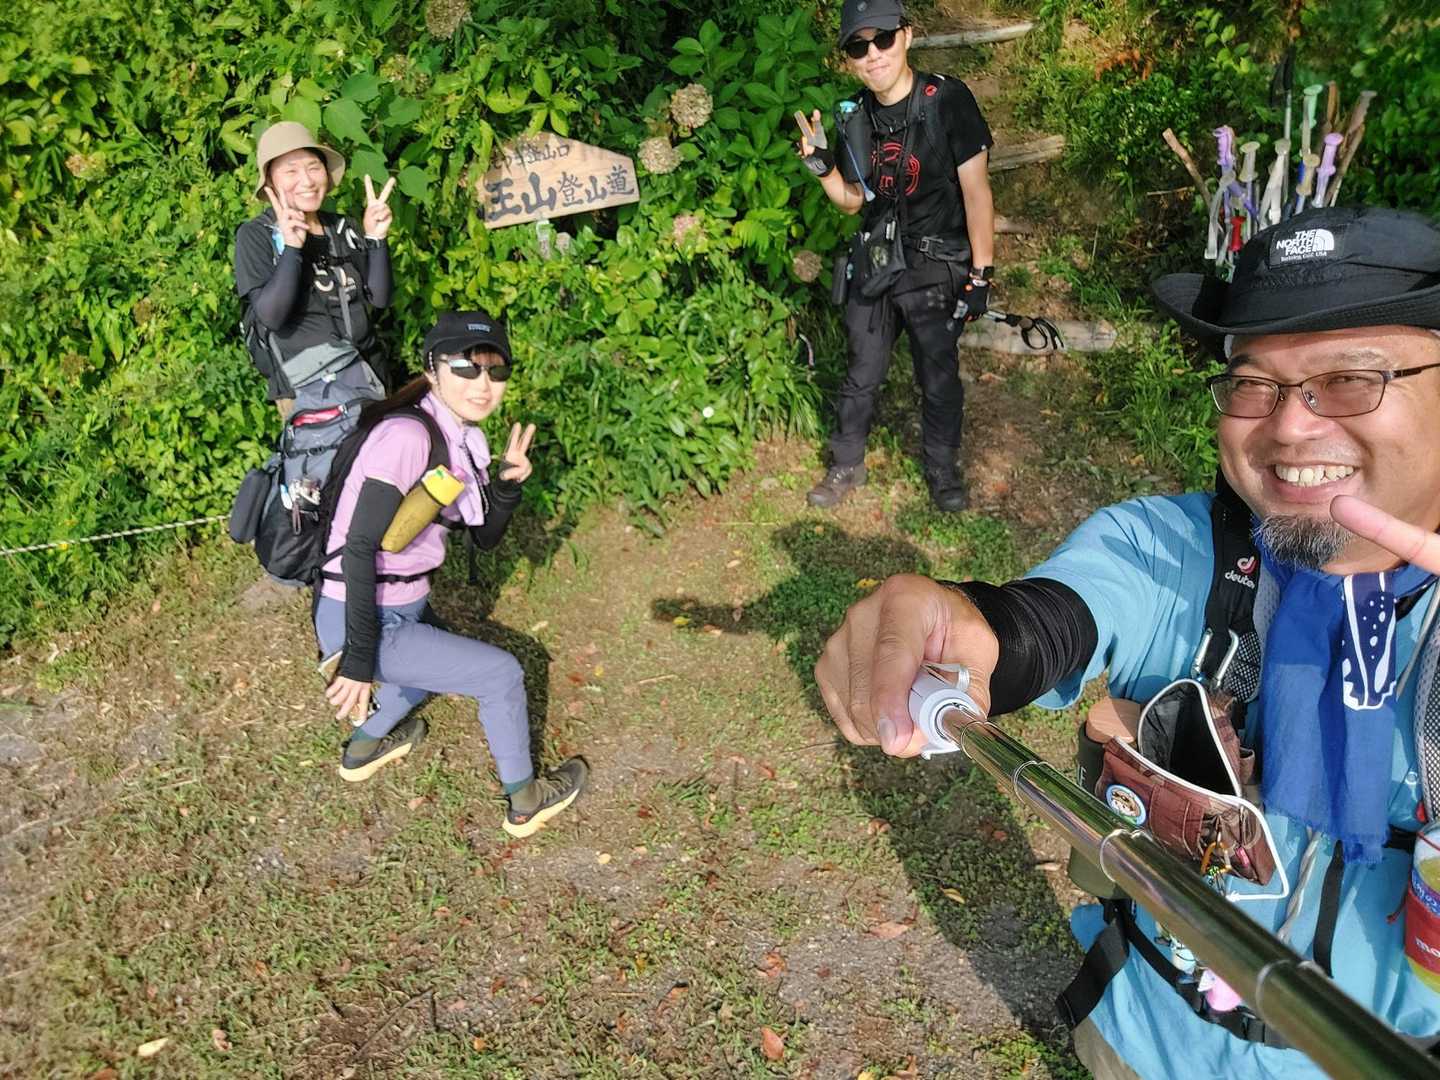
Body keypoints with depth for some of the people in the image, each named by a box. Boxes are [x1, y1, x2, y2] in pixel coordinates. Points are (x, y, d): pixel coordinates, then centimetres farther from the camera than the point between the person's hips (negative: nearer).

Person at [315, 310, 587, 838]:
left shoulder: (464, 437, 2)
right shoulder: (406, 435, -25)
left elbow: (485, 536, 9)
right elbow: (359, 548, -28)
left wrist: (508, 483, -10)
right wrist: (359, 661, -27)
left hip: (404, 606, 9)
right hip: (363, 619, -9)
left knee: (441, 659, 34)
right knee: (501, 673, 0)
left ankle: (363, 748, 53)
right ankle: (524, 801, 22)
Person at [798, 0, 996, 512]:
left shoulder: (947, 99, -14)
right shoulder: (857, 117, 1)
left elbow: (975, 190, -12)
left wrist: (981, 274, -13)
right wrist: (821, 165, -8)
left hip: (935, 267, -4)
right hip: (874, 262, 4)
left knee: (939, 379, 9)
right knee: (861, 374, 12)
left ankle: (942, 469, 30)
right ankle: (846, 466, 29)